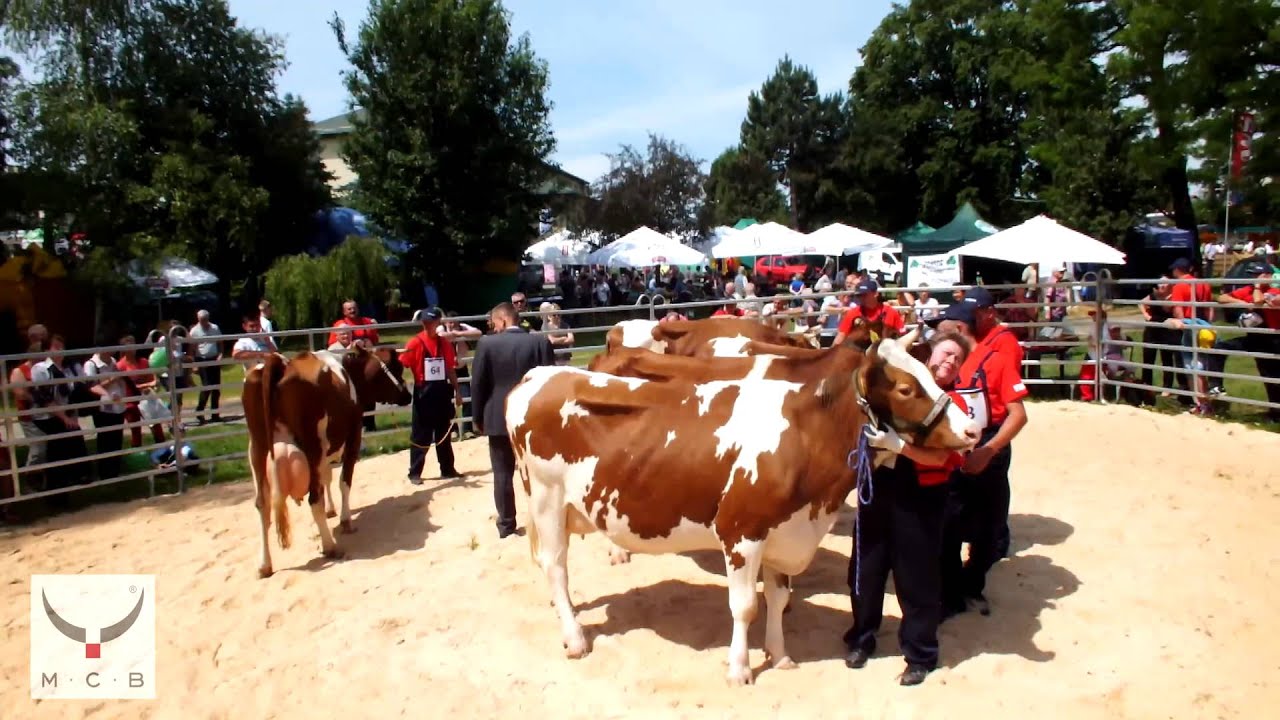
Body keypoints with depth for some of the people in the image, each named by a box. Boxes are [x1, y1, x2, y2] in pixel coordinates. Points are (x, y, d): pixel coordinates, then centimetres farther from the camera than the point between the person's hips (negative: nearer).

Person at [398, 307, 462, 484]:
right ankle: (415, 472, 11)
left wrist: (457, 392, 9)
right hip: (423, 393, -4)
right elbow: (402, 365, -11)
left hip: (442, 392, 4)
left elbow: (451, 369, 9)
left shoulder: (444, 343, 5)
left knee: (444, 434, 13)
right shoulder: (415, 343, -7)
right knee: (420, 436, 2)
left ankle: (447, 469, 23)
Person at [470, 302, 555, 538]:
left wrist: (479, 419, 7)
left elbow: (477, 384, -5)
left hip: (498, 418, -1)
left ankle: (507, 526, 15)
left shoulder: (487, 343, -8)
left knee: (502, 474, 9)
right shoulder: (541, 342, -4)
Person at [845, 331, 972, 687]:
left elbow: (939, 457, -16)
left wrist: (897, 444, -27)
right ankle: (861, 638, 33)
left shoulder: (955, 403, -4)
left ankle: (920, 655, 23)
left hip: (919, 499, -3)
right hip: (876, 488, 4)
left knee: (917, 577, 5)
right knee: (865, 568, 14)